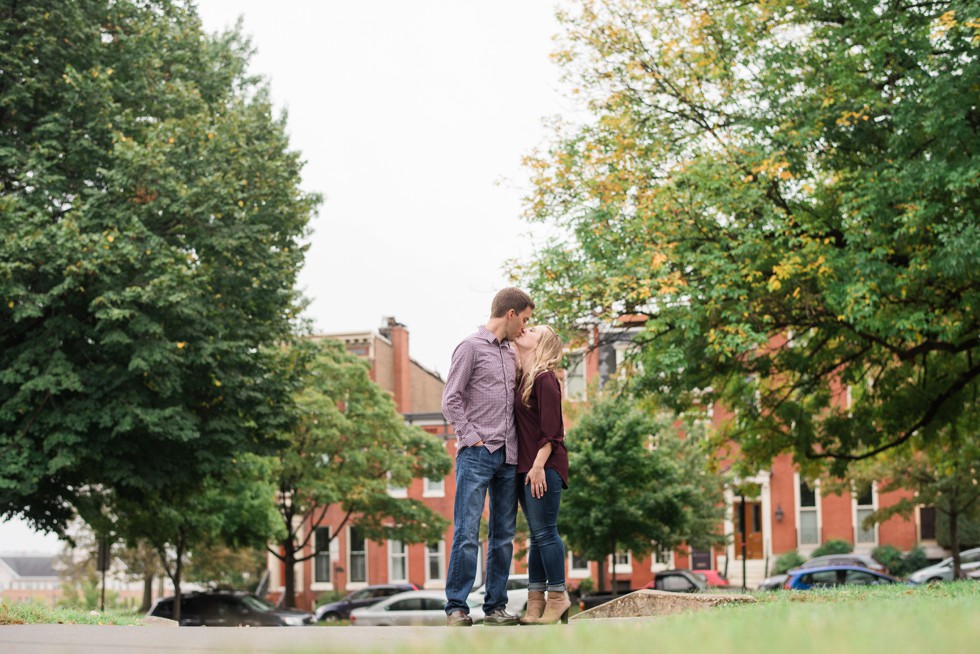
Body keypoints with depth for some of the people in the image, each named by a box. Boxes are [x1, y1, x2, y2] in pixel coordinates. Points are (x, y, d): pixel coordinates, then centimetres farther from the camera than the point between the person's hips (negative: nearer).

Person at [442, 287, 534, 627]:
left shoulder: (511, 354, 19)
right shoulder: (471, 347, -2)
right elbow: (451, 400, -5)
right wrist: (471, 437, -11)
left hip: (508, 457, 7)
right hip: (477, 455, -7)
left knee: (503, 535, 6)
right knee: (467, 532, -9)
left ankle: (495, 606, 11)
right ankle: (457, 607, -5)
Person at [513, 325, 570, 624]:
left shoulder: (545, 378, -9)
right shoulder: (522, 378, 15)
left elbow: (551, 429, -15)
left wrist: (539, 465, -19)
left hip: (543, 467, -8)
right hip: (524, 466, 8)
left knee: (544, 531, -6)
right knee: (537, 533, 9)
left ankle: (557, 597, 1)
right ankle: (535, 600, 12)